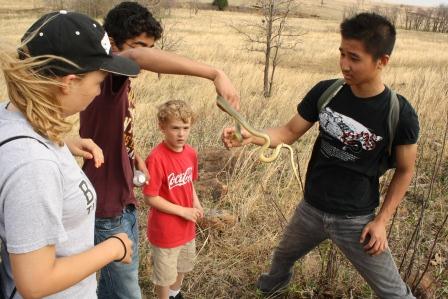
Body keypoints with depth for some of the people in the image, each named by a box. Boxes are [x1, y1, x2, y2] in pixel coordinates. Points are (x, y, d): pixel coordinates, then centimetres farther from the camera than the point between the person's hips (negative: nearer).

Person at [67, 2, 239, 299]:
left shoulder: (118, 80, 7)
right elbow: (138, 57, -46)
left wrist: (134, 153, 5)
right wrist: (215, 74, -52)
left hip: (123, 200, 9)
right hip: (108, 207, -9)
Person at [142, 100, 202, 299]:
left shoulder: (190, 153, -5)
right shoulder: (156, 158, -26)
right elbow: (150, 198, -22)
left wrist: (196, 203, -6)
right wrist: (183, 211, -20)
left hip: (186, 226, 7)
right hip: (165, 229, -7)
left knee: (183, 265, 29)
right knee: (164, 273, 16)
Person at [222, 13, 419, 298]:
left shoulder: (400, 114, -21)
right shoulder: (324, 92, -12)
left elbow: (405, 171, -8)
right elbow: (290, 132, -5)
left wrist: (381, 221, -11)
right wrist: (250, 136, -23)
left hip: (356, 219, -3)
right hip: (311, 208, 4)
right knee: (283, 255, 29)